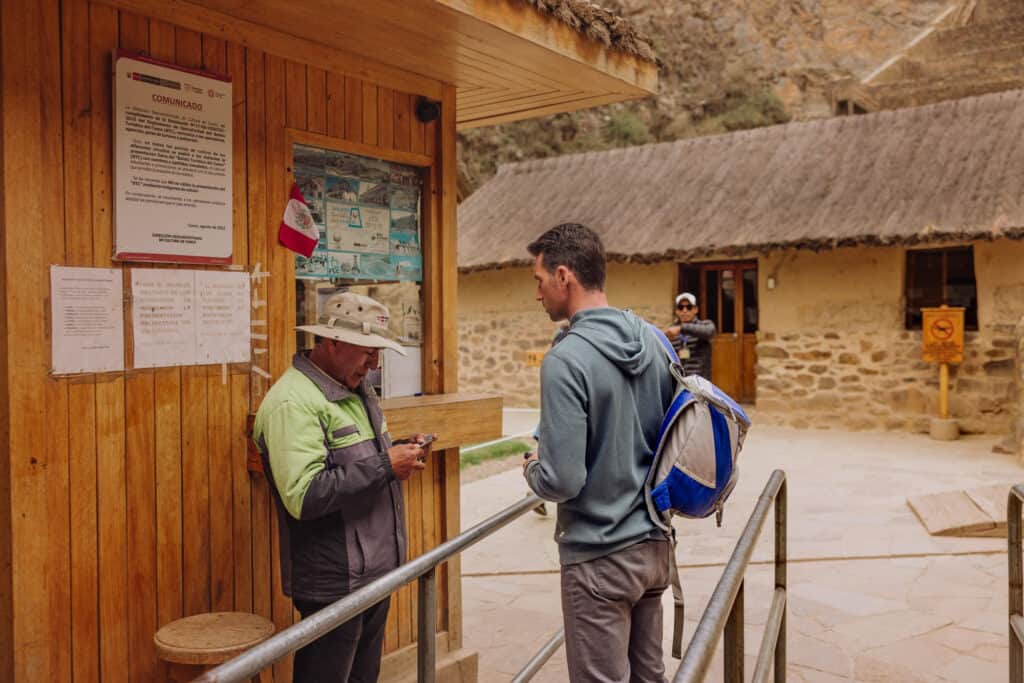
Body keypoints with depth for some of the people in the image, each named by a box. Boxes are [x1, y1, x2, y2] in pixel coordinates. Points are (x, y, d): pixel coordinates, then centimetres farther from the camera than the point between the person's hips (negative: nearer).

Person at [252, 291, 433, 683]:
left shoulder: (357, 389, 11)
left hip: (375, 573, 9)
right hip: (334, 586, -9)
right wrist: (385, 466, -24)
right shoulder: (294, 402, -20)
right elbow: (304, 497, -29)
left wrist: (401, 454, 2)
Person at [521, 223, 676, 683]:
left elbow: (563, 481, -23)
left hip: (600, 556, -7)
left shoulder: (566, 360, -21)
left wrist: (531, 470, -3)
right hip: (653, 544, 8)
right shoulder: (654, 340, 2)